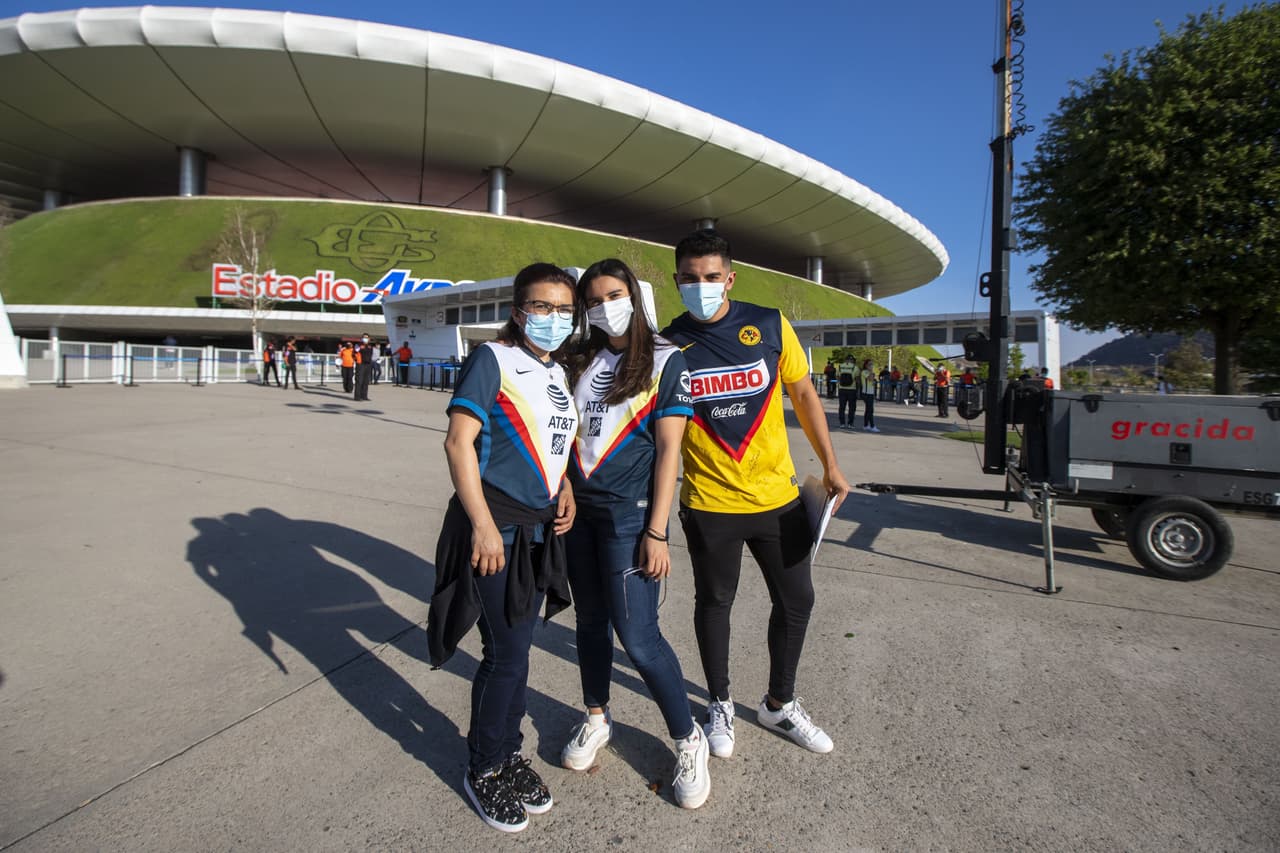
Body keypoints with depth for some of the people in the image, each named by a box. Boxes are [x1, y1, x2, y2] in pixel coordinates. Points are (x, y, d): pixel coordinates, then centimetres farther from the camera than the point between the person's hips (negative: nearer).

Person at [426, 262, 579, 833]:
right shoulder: (493, 359, -11)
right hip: (495, 527, -6)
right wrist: (484, 526, -21)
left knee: (515, 646, 18)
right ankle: (483, 769, 25)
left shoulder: (558, 372, 11)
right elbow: (459, 442, -16)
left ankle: (509, 751, 37)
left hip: (540, 529, 7)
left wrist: (565, 492, 4)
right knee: (508, 654, 1)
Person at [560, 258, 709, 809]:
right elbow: (568, 434, 15)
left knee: (637, 635, -6)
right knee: (590, 619, 16)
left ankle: (688, 740, 16)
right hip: (577, 509, 5)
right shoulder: (580, 361, 11)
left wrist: (656, 532, -13)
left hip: (628, 514, -5)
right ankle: (596, 719, 37)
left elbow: (668, 449, -9)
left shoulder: (664, 360, -4)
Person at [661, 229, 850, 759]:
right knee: (713, 602, 13)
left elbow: (803, 393, 6)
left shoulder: (770, 325, -4)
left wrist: (830, 465, 3)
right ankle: (719, 704, 37)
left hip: (777, 495, 2)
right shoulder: (668, 345, -6)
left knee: (796, 600, 12)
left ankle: (780, 704, 36)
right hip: (708, 502, -2)